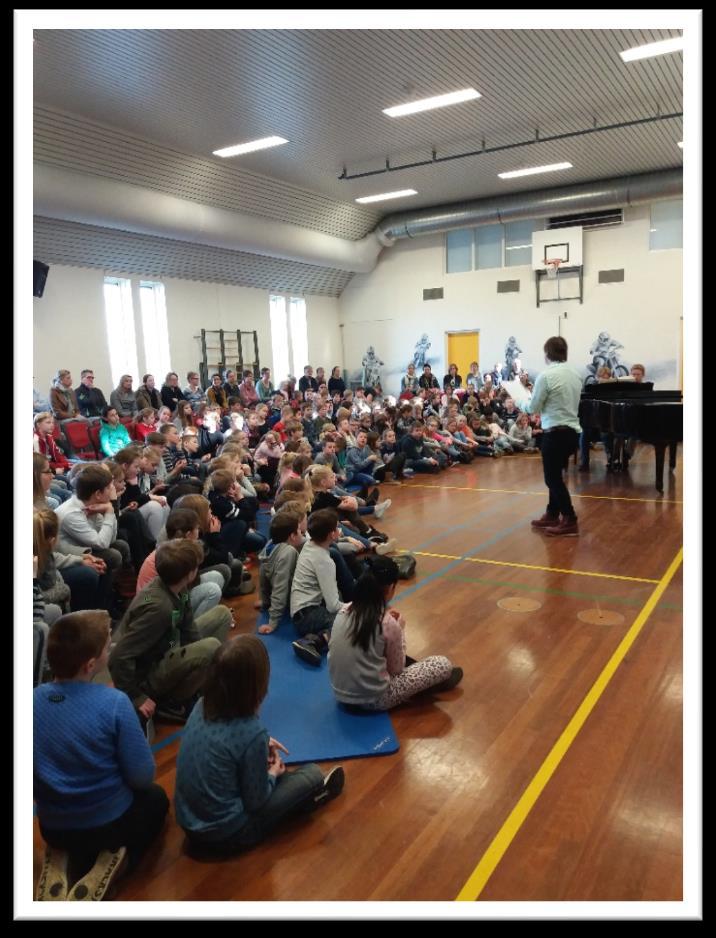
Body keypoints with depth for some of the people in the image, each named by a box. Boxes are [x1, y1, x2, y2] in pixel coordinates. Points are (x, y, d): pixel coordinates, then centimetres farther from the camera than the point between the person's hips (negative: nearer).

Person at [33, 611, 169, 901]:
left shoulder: (33, 700, -12)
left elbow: (35, 775, 2)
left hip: (51, 826, 4)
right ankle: (113, 863, 3)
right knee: (155, 797, 29)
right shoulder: (114, 703, -26)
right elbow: (142, 777, -17)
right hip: (109, 822, -4)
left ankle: (60, 863, 9)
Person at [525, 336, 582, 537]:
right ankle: (552, 515, 25)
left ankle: (570, 522, 1)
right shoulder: (575, 375, 8)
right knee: (555, 475, 18)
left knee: (553, 478, 1)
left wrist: (524, 402, 13)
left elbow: (532, 408, -7)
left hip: (555, 432, -8)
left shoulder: (546, 376, -14)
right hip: (572, 431, 8)